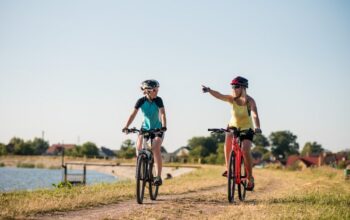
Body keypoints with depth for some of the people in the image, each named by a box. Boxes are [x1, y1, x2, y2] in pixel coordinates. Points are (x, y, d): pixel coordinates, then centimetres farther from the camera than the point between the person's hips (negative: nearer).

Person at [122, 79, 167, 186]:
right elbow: (133, 114, -17)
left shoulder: (158, 100, -18)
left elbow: (162, 114, -27)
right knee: (139, 146, -16)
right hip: (145, 127, 3)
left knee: (156, 149, -20)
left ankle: (158, 176, -16)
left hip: (157, 128, -3)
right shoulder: (141, 101, -14)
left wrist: (164, 126, -44)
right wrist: (126, 127, -28)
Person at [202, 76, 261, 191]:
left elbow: (255, 114, -36)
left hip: (247, 129, -3)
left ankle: (250, 178, -4)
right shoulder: (232, 99, -14)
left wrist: (257, 127, -54)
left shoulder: (250, 101, -21)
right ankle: (228, 168, -11)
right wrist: (209, 90, -51)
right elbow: (219, 96, -31)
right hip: (233, 126, 3)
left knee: (245, 151, -21)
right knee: (228, 141, -27)